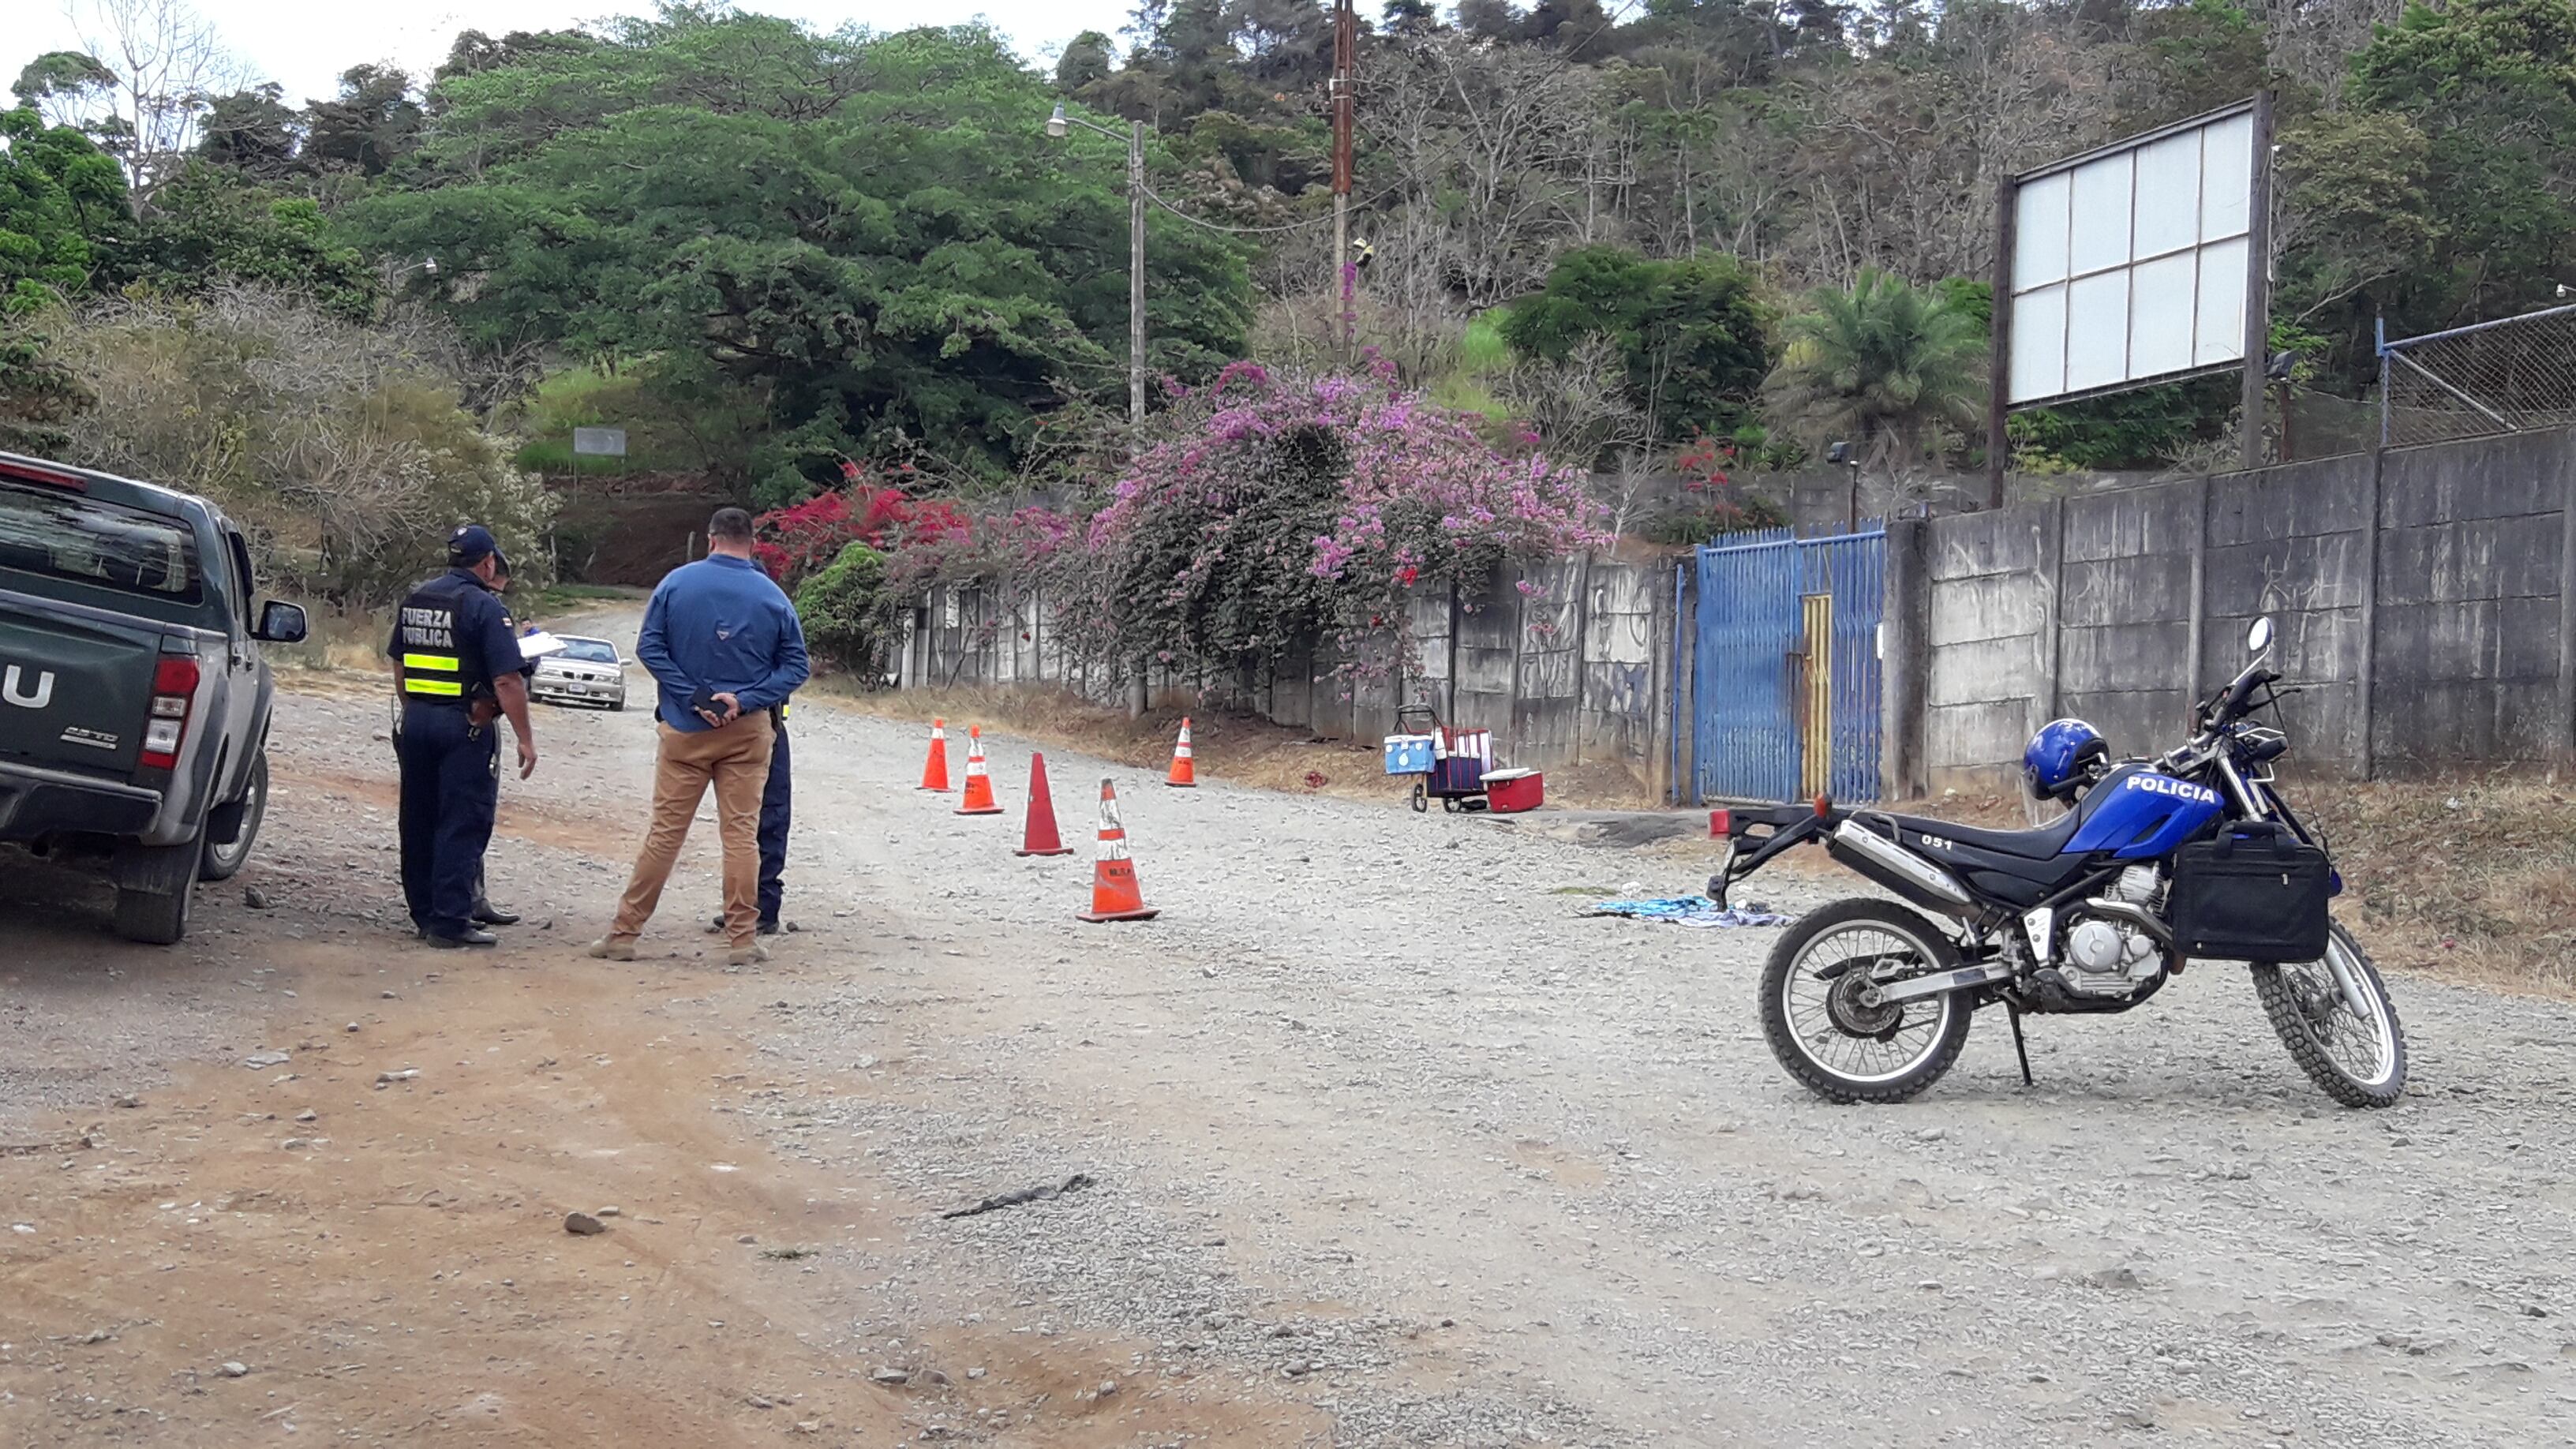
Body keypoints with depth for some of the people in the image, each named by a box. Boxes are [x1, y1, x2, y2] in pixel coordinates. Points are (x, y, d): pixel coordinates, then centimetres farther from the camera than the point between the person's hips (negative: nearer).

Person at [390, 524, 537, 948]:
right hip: (464, 726, -7)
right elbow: (506, 681, -16)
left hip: (416, 722, 7)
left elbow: (399, 666, 19)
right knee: (462, 824, -3)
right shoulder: (484, 607, -12)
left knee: (419, 821, 14)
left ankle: (424, 914, 22)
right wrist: (526, 738, -12)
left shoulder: (414, 600, 11)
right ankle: (449, 921, -5)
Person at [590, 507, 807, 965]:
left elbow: (649, 646, -5)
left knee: (665, 832, 5)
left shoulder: (677, 582, -2)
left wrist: (693, 699, -8)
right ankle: (743, 939, 6)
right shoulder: (772, 596, -1)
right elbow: (795, 666, -2)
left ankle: (624, 933, 10)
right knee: (741, 832, 4)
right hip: (747, 734, 0)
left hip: (684, 729, 0)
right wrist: (744, 700, -10)